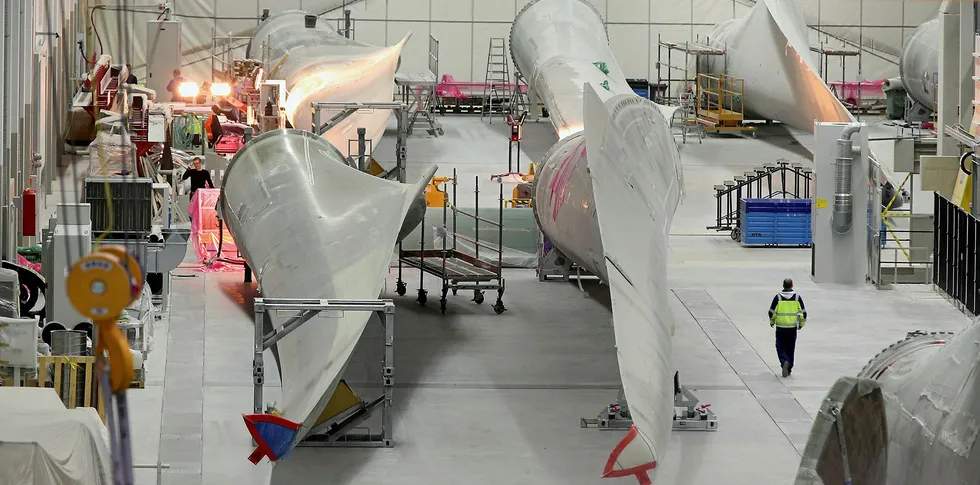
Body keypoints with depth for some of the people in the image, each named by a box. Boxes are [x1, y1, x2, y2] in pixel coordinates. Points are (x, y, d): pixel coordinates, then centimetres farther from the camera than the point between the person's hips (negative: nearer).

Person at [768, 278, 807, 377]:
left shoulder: (778, 297, -6)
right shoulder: (797, 297, -1)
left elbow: (772, 312, -1)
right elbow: (803, 312, 2)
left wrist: (772, 322, 17)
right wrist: (801, 324, 17)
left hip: (780, 328, -2)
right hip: (793, 328, 2)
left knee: (780, 347, 6)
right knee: (790, 349, 14)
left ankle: (784, 361, -21)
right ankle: (789, 369, 19)